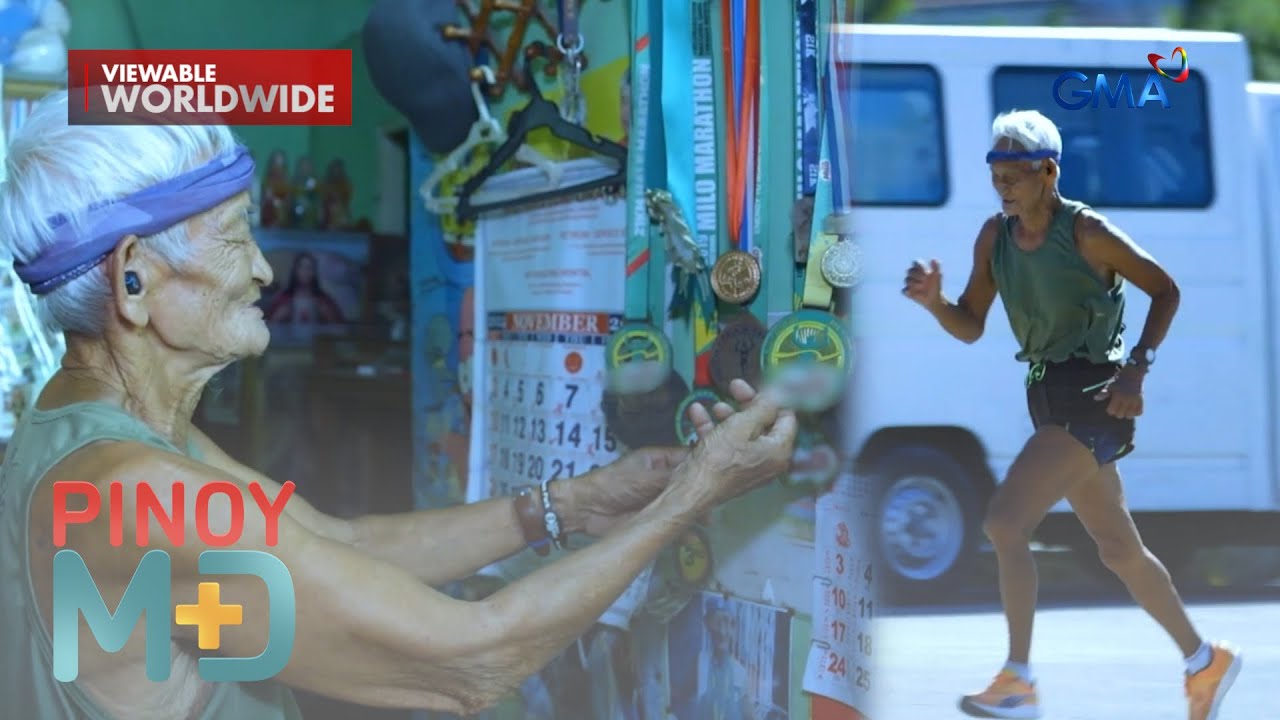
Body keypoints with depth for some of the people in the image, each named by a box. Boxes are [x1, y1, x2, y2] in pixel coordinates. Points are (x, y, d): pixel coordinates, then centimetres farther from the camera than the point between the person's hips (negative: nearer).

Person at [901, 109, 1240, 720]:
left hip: (1093, 394, -8)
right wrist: (934, 302, -12)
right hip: (1049, 395, 8)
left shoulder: (1086, 231, -14)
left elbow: (1165, 290, -7)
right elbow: (970, 327, 9)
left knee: (1004, 523, -19)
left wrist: (1136, 370, -17)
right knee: (1119, 550, 16)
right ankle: (1205, 662, 32)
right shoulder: (994, 238, 5)